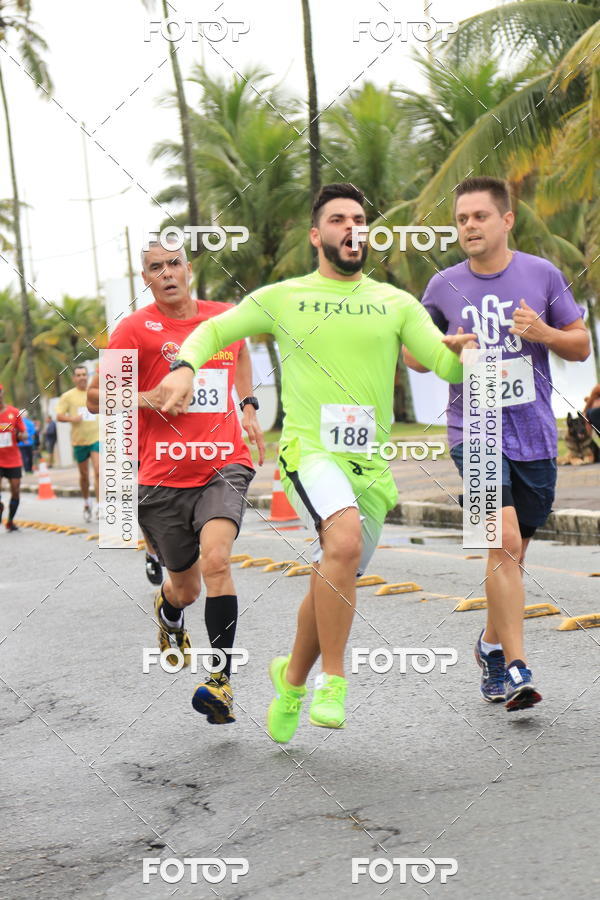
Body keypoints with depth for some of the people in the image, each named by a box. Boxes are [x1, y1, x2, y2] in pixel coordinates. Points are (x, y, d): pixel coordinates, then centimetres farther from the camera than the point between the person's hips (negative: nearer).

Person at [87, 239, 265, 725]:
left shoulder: (226, 317, 8)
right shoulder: (136, 329, -2)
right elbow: (95, 397, 2)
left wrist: (249, 407, 23)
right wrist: (147, 400, -15)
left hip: (224, 466, 1)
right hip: (163, 475, 0)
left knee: (216, 560, -24)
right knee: (186, 587, 10)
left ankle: (222, 682, -19)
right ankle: (169, 610, 50)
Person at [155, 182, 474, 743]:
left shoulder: (396, 304, 10)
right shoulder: (282, 298, 7)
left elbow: (447, 365, 3)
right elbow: (213, 330, 11)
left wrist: (464, 350, -20)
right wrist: (184, 366, -10)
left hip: (372, 464, 4)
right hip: (310, 450, -3)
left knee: (332, 585, 10)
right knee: (345, 540, -32)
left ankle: (291, 679, 38)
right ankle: (333, 679, -19)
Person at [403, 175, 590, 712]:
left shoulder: (542, 275, 3)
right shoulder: (444, 286, 2)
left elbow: (581, 347, 8)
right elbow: (413, 355, 12)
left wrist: (543, 332, -12)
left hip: (534, 432, 2)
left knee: (512, 553, 12)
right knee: (504, 540, -18)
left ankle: (492, 644, 35)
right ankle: (515, 668, -15)